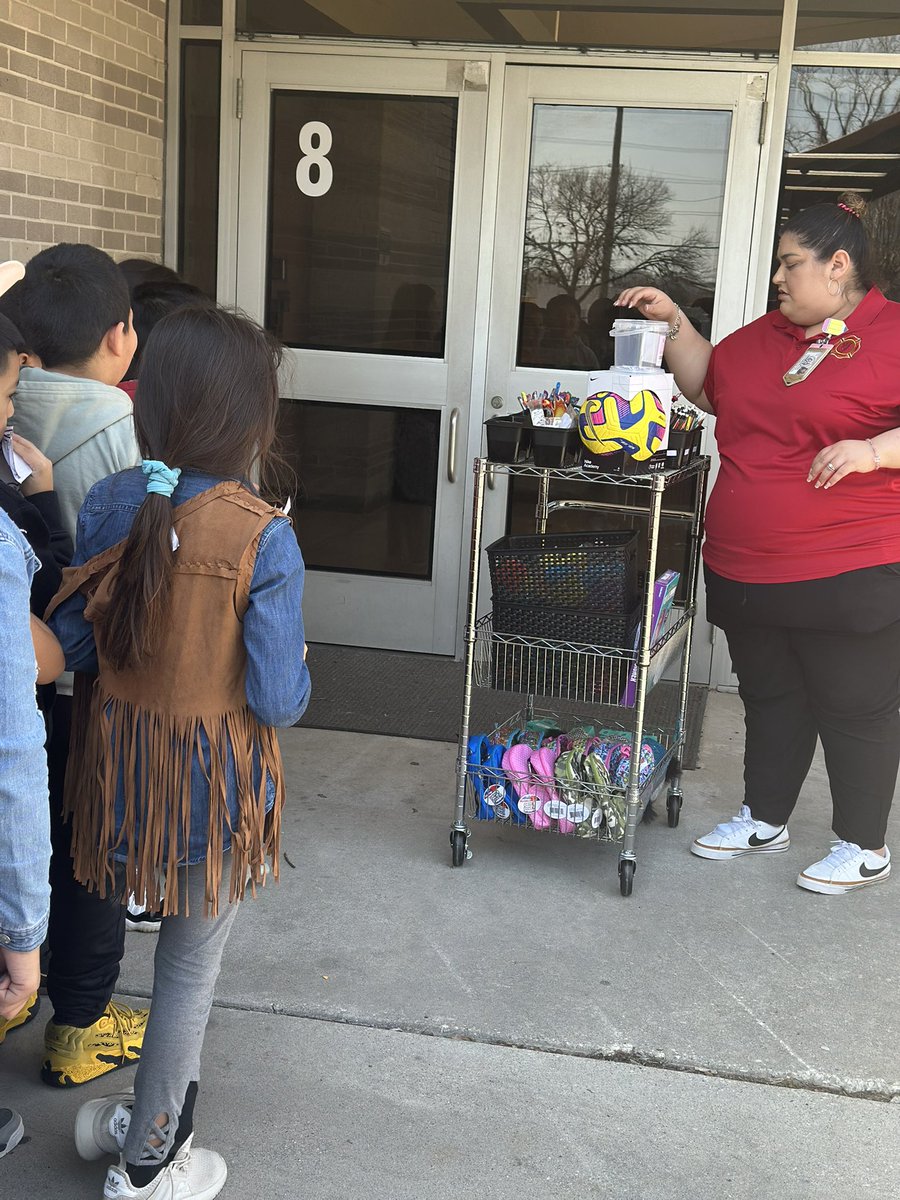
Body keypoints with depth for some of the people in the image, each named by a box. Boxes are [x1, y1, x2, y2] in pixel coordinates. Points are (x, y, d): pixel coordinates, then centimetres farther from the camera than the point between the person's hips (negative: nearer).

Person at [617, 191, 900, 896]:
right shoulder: (764, 336, 12)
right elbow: (706, 386, 23)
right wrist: (674, 322, 13)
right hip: (745, 569, 7)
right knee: (769, 697, 19)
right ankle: (764, 820, 35)